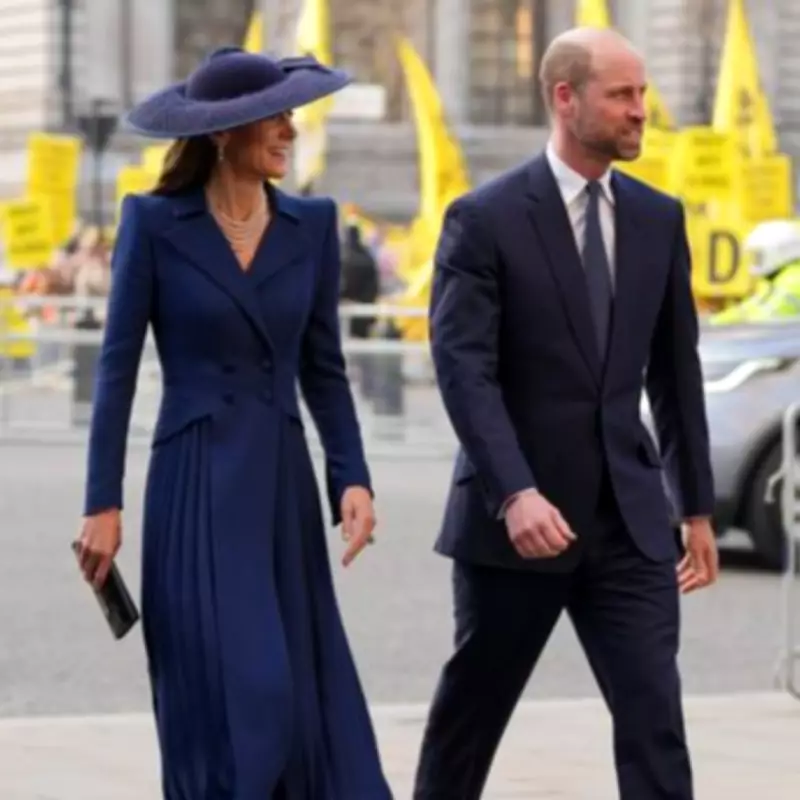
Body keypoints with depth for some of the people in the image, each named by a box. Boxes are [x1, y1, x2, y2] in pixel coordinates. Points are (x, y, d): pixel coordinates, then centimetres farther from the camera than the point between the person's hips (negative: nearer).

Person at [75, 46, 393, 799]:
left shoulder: (312, 224, 5)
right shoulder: (153, 222, -5)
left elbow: (323, 367, 9)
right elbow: (117, 365, -4)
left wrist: (352, 477, -3)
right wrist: (102, 503, -8)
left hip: (284, 483, 4)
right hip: (196, 486, -4)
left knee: (306, 695, 4)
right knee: (232, 696, -10)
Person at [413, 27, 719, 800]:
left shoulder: (657, 219, 8)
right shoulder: (485, 219, -8)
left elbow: (675, 369, 14)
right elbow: (464, 370, -16)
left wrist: (696, 505, 14)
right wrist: (514, 494, -27)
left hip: (628, 518, 3)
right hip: (515, 513, -3)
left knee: (654, 717, -6)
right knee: (469, 713, 11)